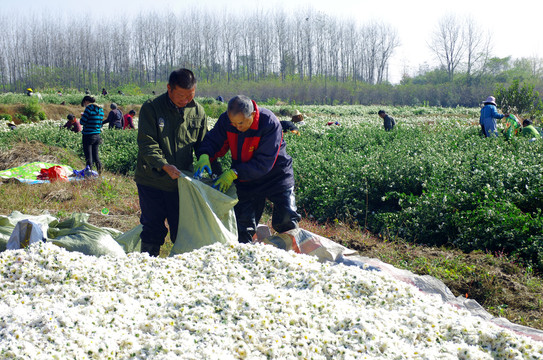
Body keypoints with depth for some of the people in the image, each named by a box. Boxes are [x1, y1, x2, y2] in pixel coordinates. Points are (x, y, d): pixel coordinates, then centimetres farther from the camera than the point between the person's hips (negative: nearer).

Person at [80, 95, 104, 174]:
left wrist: (82, 116, 4)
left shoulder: (89, 108, -13)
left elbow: (83, 122, -14)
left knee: (88, 155, 1)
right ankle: (99, 170, 15)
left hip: (88, 135, -7)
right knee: (95, 154, 15)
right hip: (97, 135, 7)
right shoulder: (101, 109, 9)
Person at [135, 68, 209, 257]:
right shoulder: (151, 108, -8)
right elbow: (146, 143, -13)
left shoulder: (197, 111, 4)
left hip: (181, 182, 3)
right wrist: (164, 165, -26)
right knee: (153, 229, 3)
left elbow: (203, 143, 12)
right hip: (152, 182, -3)